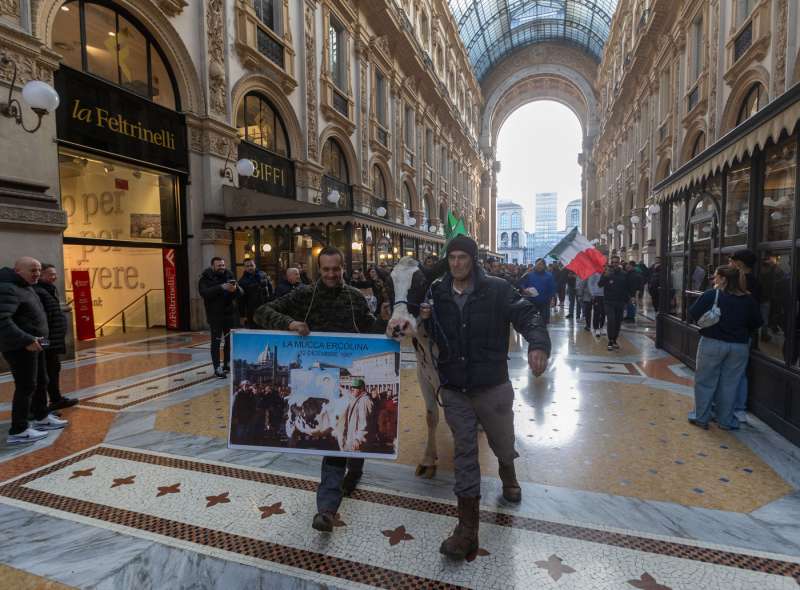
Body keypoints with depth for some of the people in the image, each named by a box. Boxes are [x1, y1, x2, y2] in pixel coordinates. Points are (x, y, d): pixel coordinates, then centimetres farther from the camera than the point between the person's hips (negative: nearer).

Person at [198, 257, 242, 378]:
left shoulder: (229, 275, 8)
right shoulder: (205, 278, -2)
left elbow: (241, 293, 1)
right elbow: (204, 293, -21)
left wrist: (236, 289, -23)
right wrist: (221, 287, -32)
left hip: (230, 314, 4)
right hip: (215, 315, -4)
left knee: (230, 340, 9)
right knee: (216, 341, -1)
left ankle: (227, 364, 22)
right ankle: (217, 368, 4)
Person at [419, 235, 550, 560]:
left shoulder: (497, 289, -10)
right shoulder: (437, 292, -1)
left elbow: (527, 314, -18)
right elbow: (431, 337, 9)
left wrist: (537, 343, -38)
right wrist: (424, 320, -13)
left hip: (493, 387, -1)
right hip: (454, 390, 2)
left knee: (503, 444, 21)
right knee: (464, 454, 8)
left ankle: (507, 474, 58)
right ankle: (468, 527, 20)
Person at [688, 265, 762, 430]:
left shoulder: (711, 295, -12)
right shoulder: (748, 300, 1)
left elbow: (693, 314, -12)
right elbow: (757, 323, 8)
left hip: (712, 343, -4)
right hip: (740, 346, 4)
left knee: (705, 381, 8)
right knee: (729, 384, 12)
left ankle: (701, 418, 15)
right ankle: (726, 421, 21)